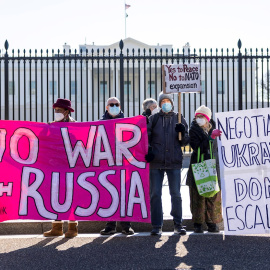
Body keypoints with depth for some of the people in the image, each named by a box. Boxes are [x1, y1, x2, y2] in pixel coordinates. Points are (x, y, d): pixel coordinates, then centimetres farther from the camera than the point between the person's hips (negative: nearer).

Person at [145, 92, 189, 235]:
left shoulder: (179, 119, 11)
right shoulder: (153, 119, 10)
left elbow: (185, 142, 10)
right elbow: (146, 137, 8)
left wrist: (183, 133, -11)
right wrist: (148, 151, -9)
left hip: (174, 162, 0)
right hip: (156, 162, 0)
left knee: (176, 194, 3)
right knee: (155, 194, 0)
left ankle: (178, 224, 13)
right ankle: (157, 225, 6)